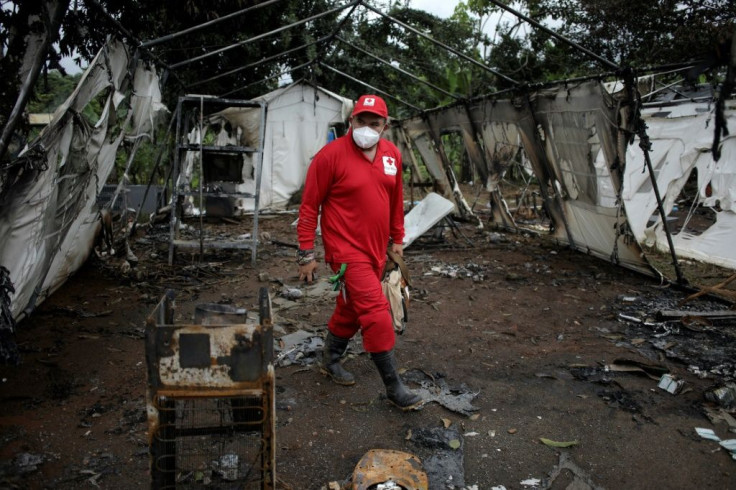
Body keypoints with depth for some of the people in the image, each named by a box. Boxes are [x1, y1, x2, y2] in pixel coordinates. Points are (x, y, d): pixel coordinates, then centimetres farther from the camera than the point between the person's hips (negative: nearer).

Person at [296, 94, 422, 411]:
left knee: (351, 308, 19)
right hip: (346, 249, -7)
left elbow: (396, 199, 16)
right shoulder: (331, 155, -14)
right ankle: (394, 387, 5)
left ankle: (330, 361, 42)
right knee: (376, 313, -9)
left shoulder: (392, 154, 4)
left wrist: (397, 239, 19)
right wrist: (306, 254, -11)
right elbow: (309, 205, -11)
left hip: (376, 249, 7)